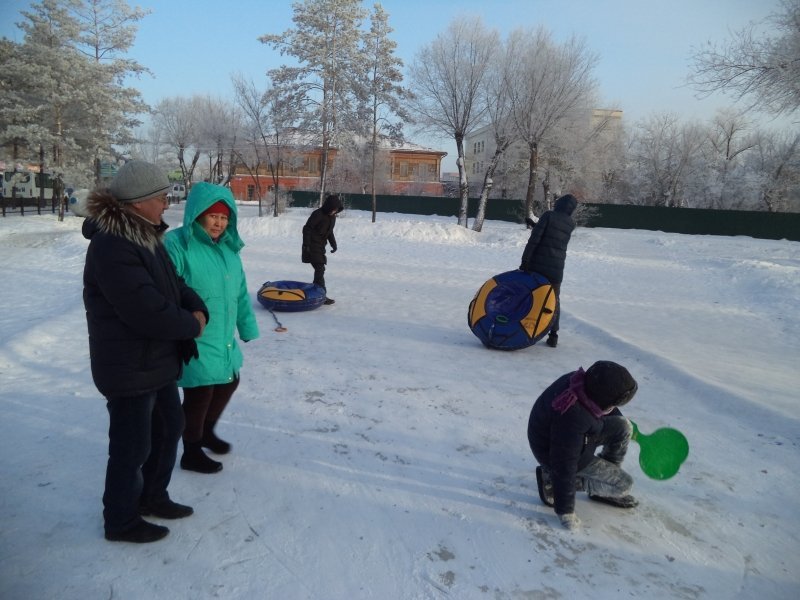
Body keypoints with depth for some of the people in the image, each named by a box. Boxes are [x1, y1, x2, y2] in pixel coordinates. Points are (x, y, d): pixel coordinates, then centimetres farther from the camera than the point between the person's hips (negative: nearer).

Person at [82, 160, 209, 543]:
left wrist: (198, 309, -8)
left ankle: (152, 497, 42)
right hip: (128, 368, -10)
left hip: (158, 360, 10)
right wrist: (192, 325, -14)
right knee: (132, 445, 6)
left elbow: (173, 283, 12)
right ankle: (121, 521, 27)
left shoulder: (145, 236, 7)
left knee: (169, 427, 22)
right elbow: (147, 312, -31)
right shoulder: (111, 247, -25)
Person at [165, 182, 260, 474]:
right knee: (199, 394, 3)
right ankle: (191, 453, 27)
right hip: (194, 342, -8)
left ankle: (206, 431, 47)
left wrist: (247, 327, 15)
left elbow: (240, 292, 12)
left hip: (224, 339, 8)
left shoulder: (228, 247, 6)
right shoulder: (177, 244, -19)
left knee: (229, 383, 22)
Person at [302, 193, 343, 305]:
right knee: (320, 269, -13)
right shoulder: (318, 214, -18)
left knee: (320, 270, 12)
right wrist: (306, 244, -21)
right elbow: (306, 228, -16)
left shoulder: (332, 217, 8)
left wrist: (333, 244, 13)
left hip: (320, 247, 8)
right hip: (312, 246, -8)